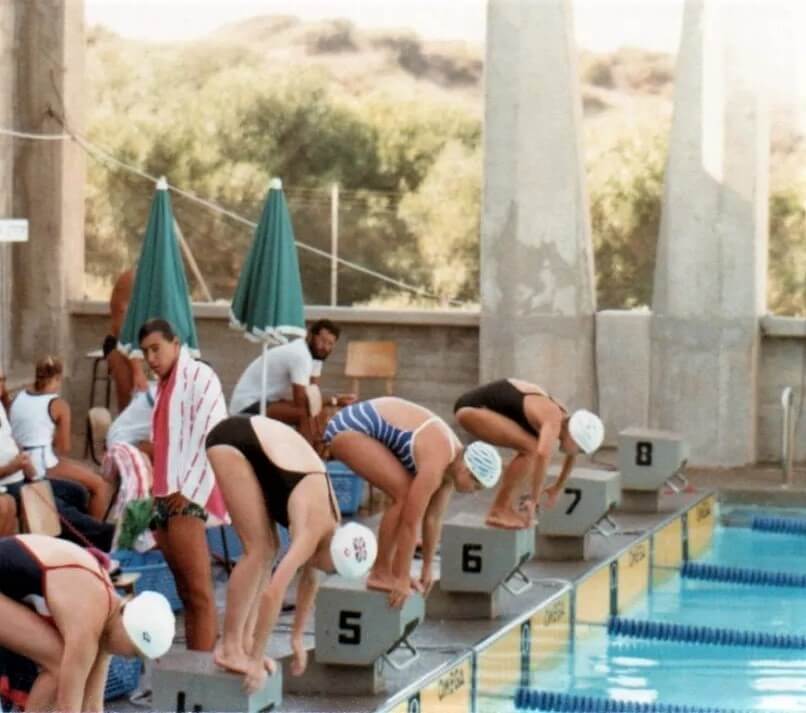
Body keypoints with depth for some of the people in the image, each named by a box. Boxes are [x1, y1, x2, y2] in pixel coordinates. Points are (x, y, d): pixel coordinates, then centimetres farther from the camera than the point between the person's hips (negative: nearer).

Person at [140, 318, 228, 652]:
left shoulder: (198, 376, -2)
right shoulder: (163, 387, 23)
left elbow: (211, 437, -12)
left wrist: (188, 491, -17)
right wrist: (158, 495, 12)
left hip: (188, 498, -9)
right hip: (165, 498, 9)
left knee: (198, 589, -12)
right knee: (186, 592, 6)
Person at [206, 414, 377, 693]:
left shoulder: (327, 523, 1)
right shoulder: (313, 529, -23)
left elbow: (309, 578, 17)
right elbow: (273, 593, -28)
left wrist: (297, 638, 23)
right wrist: (257, 660, -24)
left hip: (257, 442, 8)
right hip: (233, 441, -8)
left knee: (267, 549, 6)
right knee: (259, 548, -11)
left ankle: (243, 642, 11)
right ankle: (229, 649, -4)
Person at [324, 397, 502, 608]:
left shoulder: (454, 461, 1)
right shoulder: (436, 464, -26)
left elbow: (433, 517, 10)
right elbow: (411, 522, -24)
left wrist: (427, 569, 15)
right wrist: (402, 579, -19)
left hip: (369, 422, 10)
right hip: (350, 427, -10)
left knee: (411, 497, 6)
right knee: (405, 494, -18)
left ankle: (388, 570, 12)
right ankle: (380, 574, -8)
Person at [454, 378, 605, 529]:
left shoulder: (563, 417, 4)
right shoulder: (554, 420, -24)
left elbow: (571, 453, 25)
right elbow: (542, 455, -42)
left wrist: (558, 488, 33)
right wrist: (533, 500, -36)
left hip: (487, 403, 10)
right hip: (471, 406, -10)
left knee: (540, 446, 10)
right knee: (531, 448, -20)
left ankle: (503, 507, 12)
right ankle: (498, 511, -10)